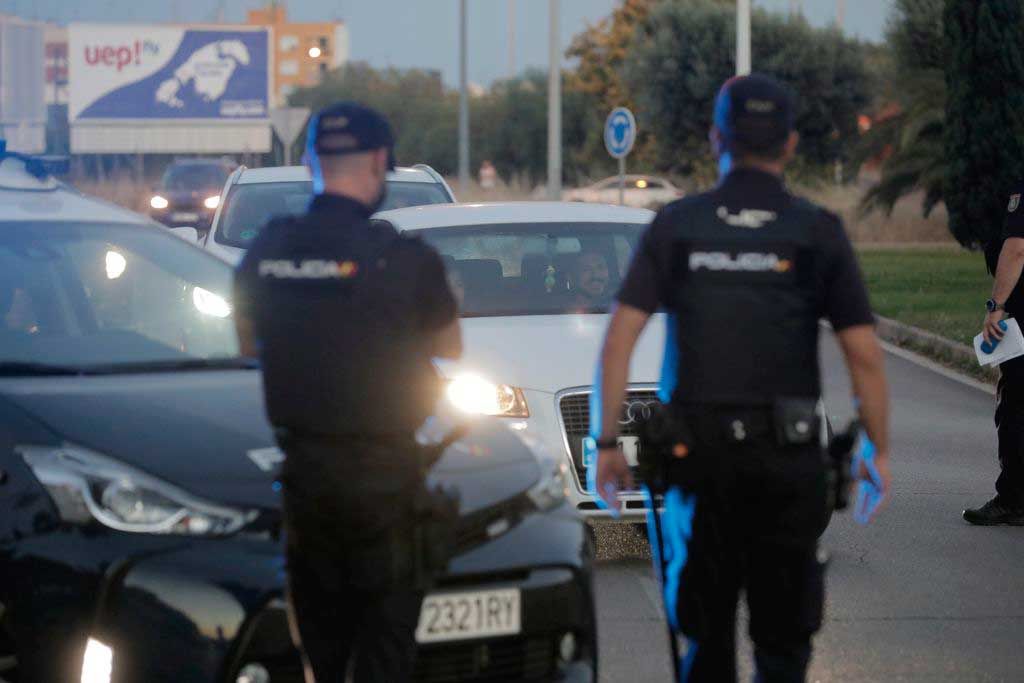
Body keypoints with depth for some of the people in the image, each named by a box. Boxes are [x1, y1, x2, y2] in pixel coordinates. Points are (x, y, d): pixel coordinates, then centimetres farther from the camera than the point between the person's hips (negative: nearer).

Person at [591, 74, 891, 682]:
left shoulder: (676, 225, 3)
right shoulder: (818, 232, -1)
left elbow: (620, 338, -3)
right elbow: (864, 354, -4)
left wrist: (607, 440, 2)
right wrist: (880, 450, 5)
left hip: (697, 449, 1)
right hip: (787, 452, -1)